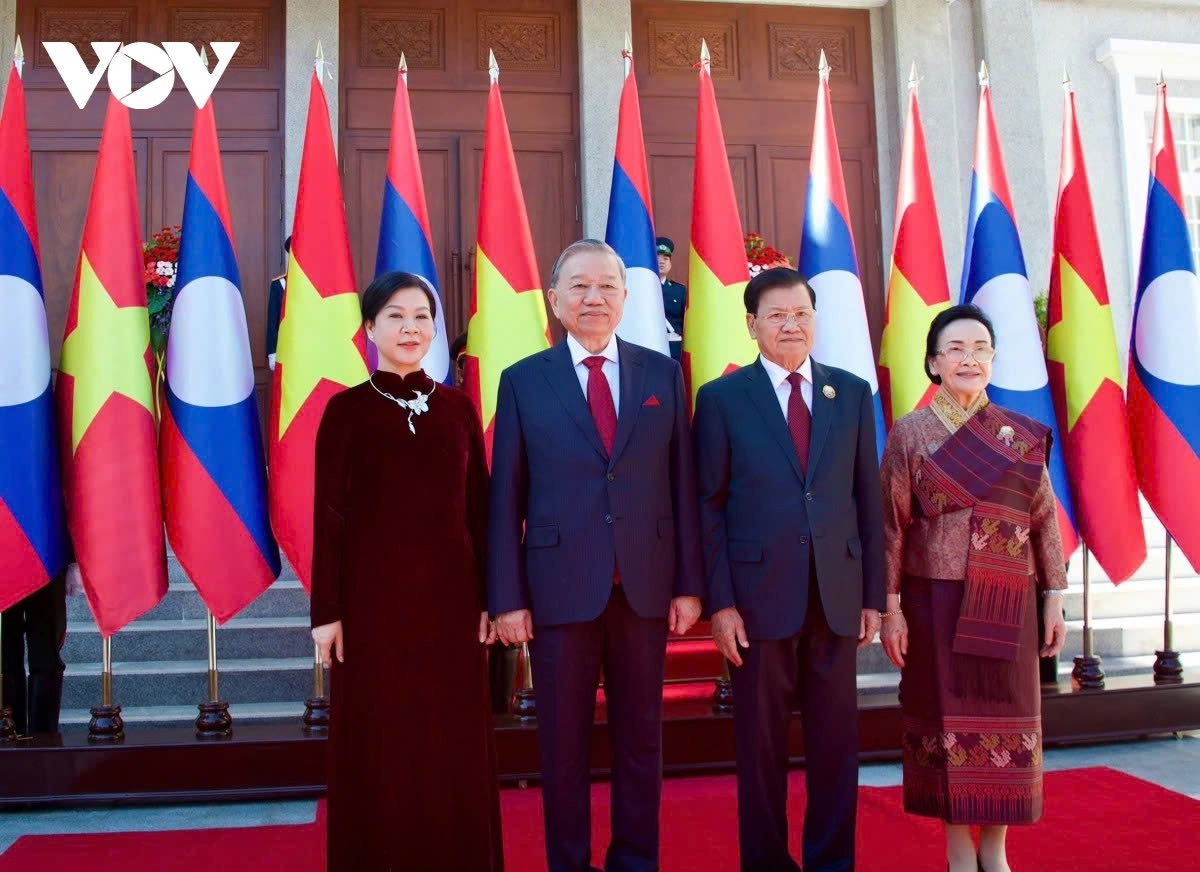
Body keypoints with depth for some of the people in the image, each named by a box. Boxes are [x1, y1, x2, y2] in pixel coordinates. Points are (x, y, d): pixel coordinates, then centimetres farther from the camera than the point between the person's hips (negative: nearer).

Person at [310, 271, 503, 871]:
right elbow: (329, 516, -3)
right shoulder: (346, 409, -1)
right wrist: (327, 611, -6)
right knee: (379, 745, 6)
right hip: (374, 596, -2)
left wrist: (490, 597, 2)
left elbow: (479, 509, 6)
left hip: (451, 594, 2)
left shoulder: (458, 406, 6)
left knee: (457, 742, 8)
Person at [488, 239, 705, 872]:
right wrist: (507, 598, -6)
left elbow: (682, 484, 5)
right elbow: (505, 498, -1)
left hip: (646, 585, 2)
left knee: (640, 737, 13)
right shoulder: (523, 381, 1)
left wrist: (688, 582, 1)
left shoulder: (663, 373, 5)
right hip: (559, 587, -1)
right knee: (564, 742, 10)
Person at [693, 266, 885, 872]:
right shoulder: (721, 398, 0)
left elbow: (868, 500, 7)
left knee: (836, 742, 10)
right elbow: (710, 507, -2)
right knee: (762, 744, 9)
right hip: (759, 595, -2)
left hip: (837, 594, 2)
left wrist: (873, 594, 4)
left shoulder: (852, 393, 8)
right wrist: (719, 602, -8)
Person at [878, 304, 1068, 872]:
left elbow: (1045, 520, 7)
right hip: (937, 599, -2)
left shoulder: (1023, 435, 5)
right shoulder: (910, 434, -1)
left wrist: (1053, 598, 3)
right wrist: (891, 606, -6)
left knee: (1006, 717, 6)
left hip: (1007, 602, 2)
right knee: (948, 716, 4)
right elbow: (891, 525, -2)